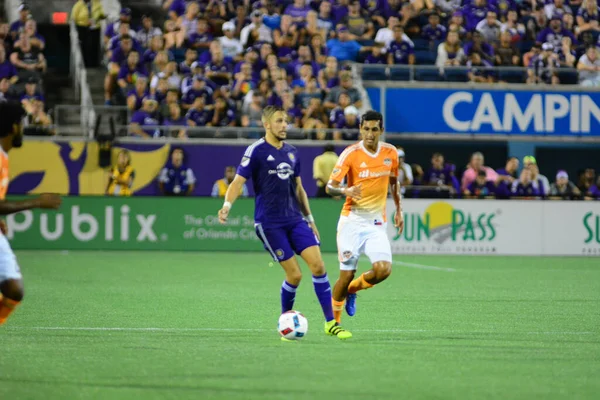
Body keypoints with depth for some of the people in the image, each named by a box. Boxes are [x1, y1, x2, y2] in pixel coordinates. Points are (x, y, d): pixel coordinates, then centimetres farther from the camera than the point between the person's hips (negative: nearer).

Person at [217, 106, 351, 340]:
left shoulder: (292, 152, 13)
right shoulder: (256, 151, -6)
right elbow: (238, 182, -12)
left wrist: (309, 219, 20)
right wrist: (227, 205, -28)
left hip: (295, 219, 5)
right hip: (269, 223, -5)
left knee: (318, 265, -8)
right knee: (294, 275, -9)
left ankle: (330, 323, -2)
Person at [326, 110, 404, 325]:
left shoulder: (390, 153, 2)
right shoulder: (351, 153, -10)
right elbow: (330, 186, -15)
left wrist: (399, 210, 18)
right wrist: (346, 191, -35)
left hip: (376, 223, 3)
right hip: (352, 221, -3)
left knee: (383, 269, -16)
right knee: (347, 273, -5)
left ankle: (352, 290, 16)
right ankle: (333, 322, 17)